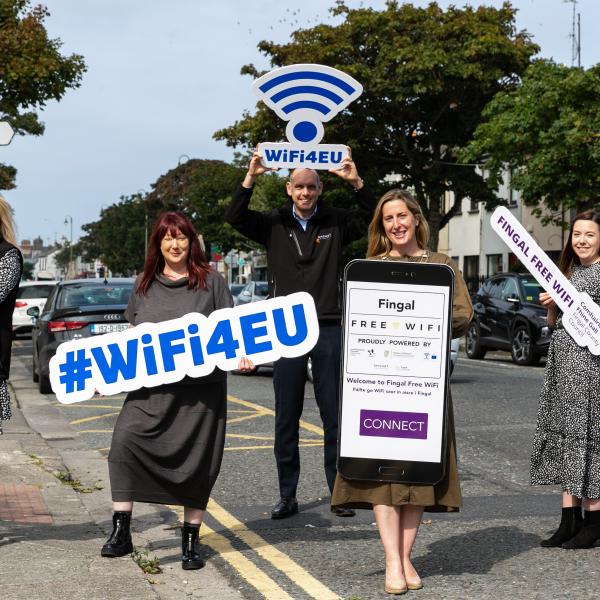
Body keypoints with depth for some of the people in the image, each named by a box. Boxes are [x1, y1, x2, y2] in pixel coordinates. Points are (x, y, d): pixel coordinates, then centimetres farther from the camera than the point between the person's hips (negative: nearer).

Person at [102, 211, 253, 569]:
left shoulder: (210, 282, 3)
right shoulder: (145, 284, 12)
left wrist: (240, 356, -17)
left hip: (202, 386, -2)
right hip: (151, 385, 2)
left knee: (197, 461, 2)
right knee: (125, 442, -17)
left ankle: (191, 542, 16)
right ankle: (121, 532, -10)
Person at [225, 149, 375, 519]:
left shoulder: (336, 223, 7)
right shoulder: (274, 225, 7)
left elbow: (373, 219, -4)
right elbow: (235, 217, -6)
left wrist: (356, 182, -16)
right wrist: (251, 178, -17)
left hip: (329, 329, 0)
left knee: (334, 415, 3)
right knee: (286, 418, 5)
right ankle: (288, 495, 12)